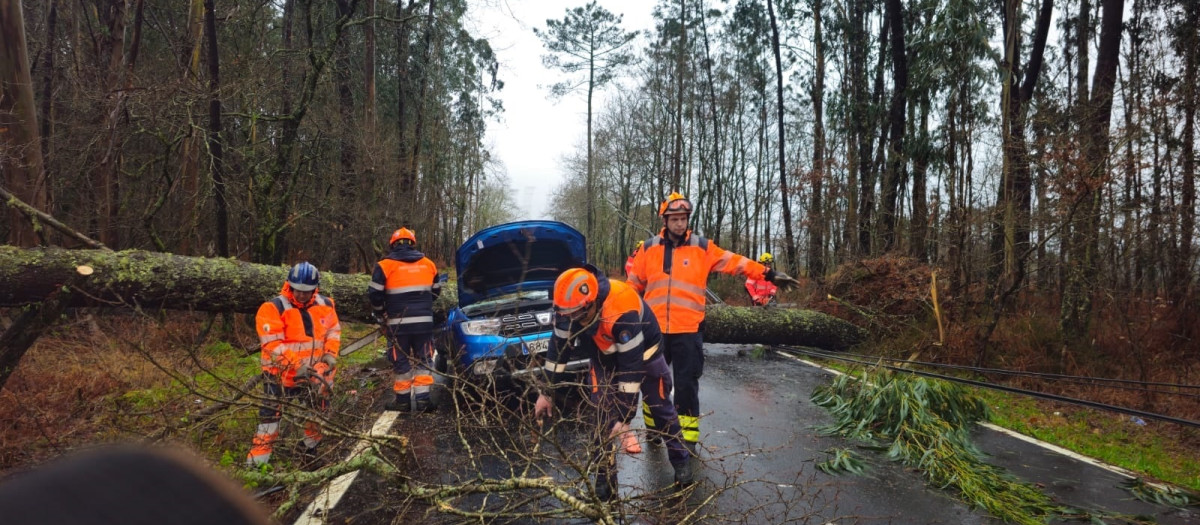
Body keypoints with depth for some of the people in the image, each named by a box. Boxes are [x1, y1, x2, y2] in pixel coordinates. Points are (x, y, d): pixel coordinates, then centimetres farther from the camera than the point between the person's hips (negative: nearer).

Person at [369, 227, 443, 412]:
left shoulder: (385, 265, -2)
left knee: (400, 361, 8)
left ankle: (403, 399, 13)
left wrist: (381, 315, 11)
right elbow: (436, 291, 16)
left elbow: (374, 295, -4)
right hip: (424, 321, 3)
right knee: (422, 360, 11)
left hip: (398, 323, -2)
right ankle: (423, 399, 7)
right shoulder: (428, 264, 9)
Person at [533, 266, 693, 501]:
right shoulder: (568, 307, -28)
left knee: (662, 409, 9)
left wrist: (626, 417, -36)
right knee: (603, 416, -3)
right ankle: (604, 479, 9)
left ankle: (681, 462, 31)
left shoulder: (622, 311, -45)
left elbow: (632, 365, -39)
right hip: (605, 356, 4)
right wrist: (546, 392, -10)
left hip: (642, 352, -4)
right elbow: (558, 348, -13)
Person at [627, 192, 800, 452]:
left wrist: (768, 274, -6)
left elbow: (735, 262, 0)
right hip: (654, 329, 2)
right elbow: (634, 285, 14)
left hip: (688, 330, -1)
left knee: (686, 384, 2)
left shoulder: (701, 247, 2)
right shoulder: (649, 248, 5)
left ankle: (688, 438, 13)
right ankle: (653, 429, 30)